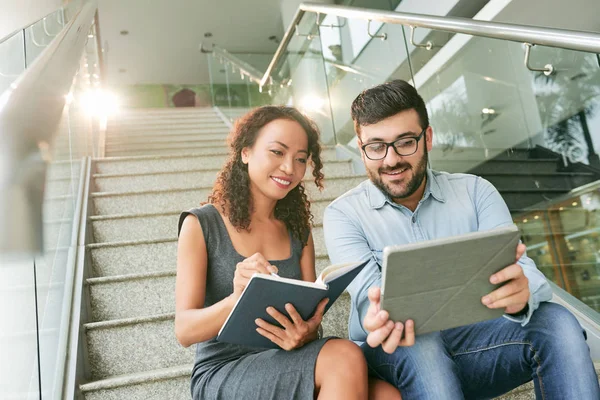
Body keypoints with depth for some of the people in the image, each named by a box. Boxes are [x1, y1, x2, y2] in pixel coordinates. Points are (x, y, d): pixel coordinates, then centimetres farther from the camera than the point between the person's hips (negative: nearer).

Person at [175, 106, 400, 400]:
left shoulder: (298, 230, 9)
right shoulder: (201, 224, -3)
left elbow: (311, 316, 6)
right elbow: (184, 330, -10)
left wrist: (305, 332, -20)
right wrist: (238, 300, -31)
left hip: (288, 365, 4)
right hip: (223, 373, -3)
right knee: (344, 359, -29)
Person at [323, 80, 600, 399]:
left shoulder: (475, 192, 4)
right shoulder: (343, 214, -3)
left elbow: (522, 269, -9)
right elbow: (369, 292, -17)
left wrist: (521, 292, -34)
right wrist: (380, 316, -42)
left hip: (472, 338, 3)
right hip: (395, 351, -2)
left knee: (556, 321, -24)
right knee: (418, 348, -36)